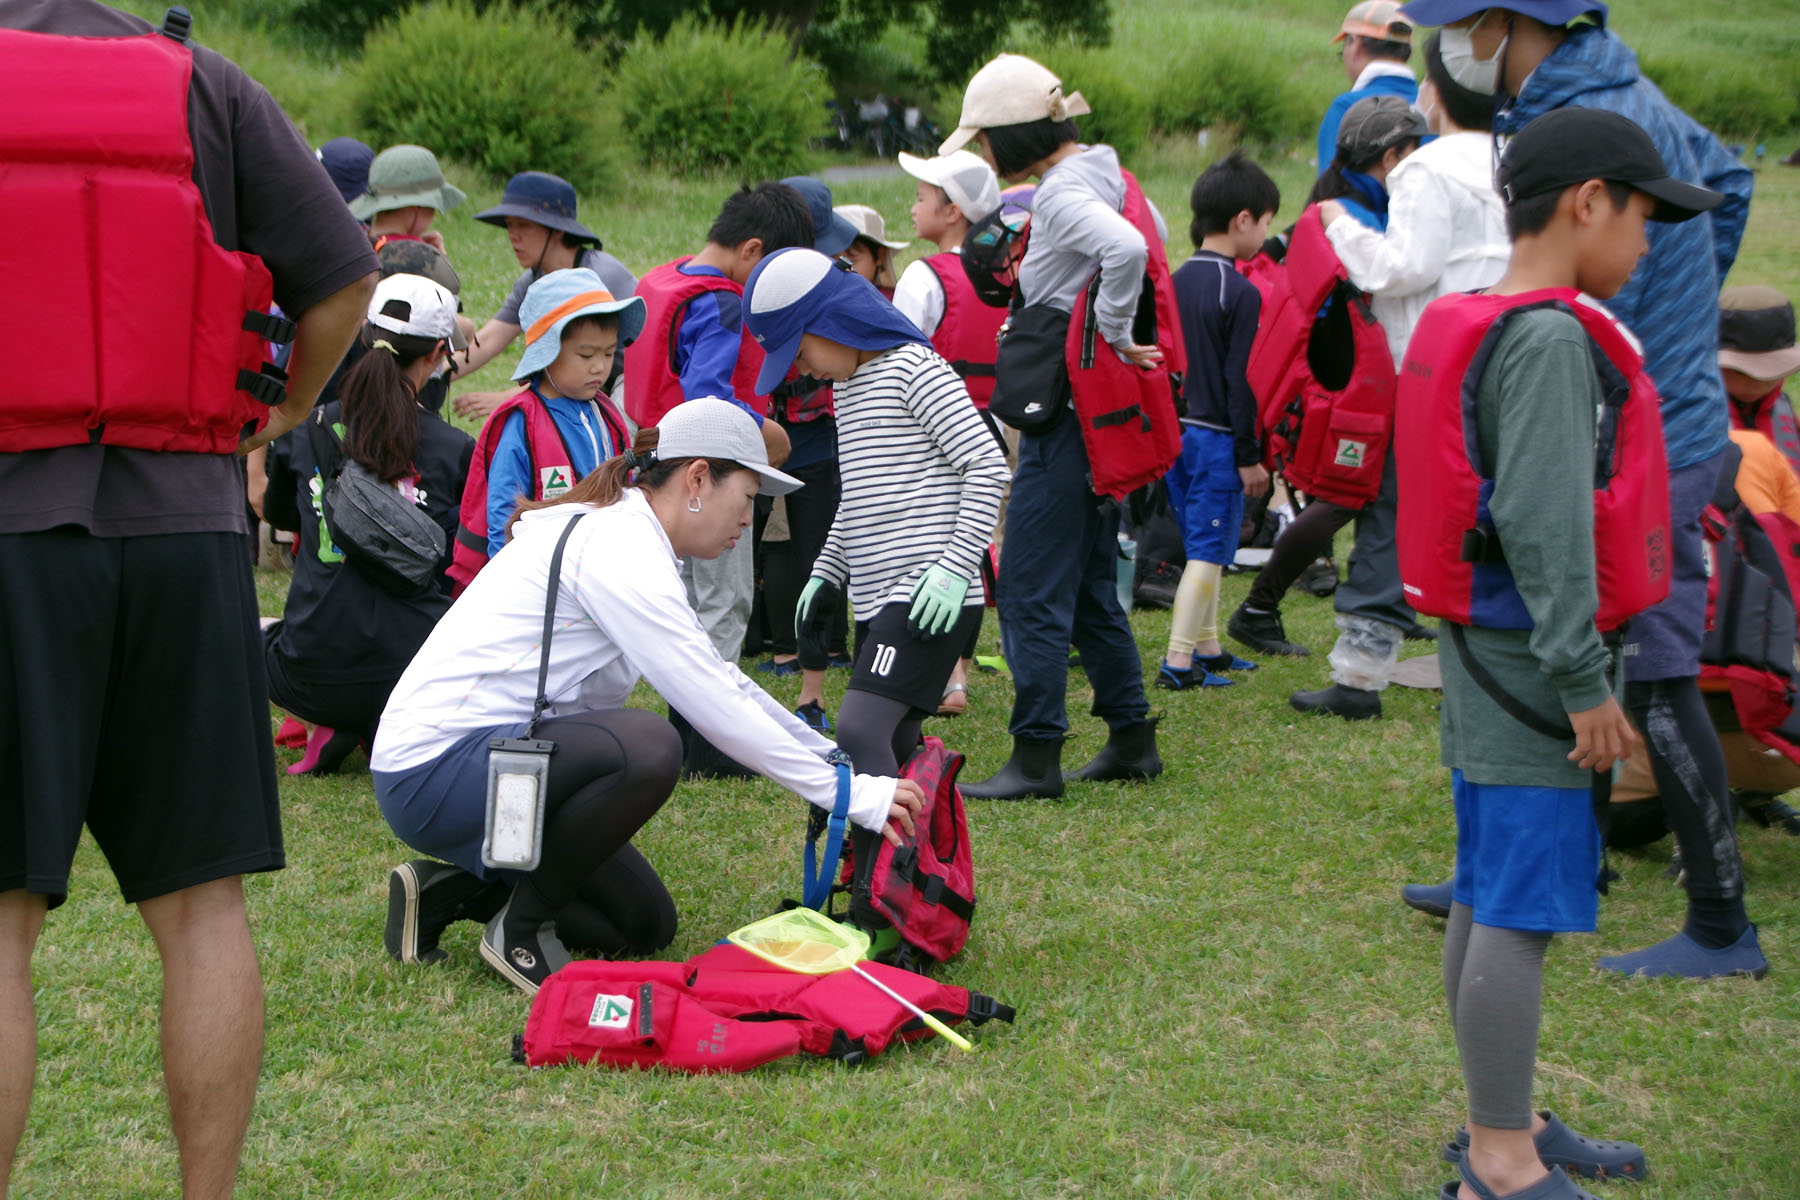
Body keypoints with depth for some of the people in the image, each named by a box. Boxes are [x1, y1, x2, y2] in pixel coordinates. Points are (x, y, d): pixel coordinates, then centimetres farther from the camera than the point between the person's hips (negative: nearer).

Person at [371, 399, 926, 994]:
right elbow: (714, 706, -23)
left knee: (645, 925, 9)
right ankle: (520, 929, -12)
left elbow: (720, 679, 19)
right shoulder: (623, 553, -19)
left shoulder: (623, 534, 11)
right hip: (432, 769, -10)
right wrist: (852, 795, -19)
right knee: (646, 747, -32)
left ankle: (450, 890, 14)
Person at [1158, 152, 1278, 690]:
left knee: (1201, 546, 18)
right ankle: (1178, 661, -3)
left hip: (1176, 432, 8)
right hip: (1217, 438, -8)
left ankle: (1207, 648, 27)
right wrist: (1250, 457, -11)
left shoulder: (1177, 280, 7)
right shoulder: (1240, 293, -15)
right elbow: (1240, 381, -17)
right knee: (1208, 550, -2)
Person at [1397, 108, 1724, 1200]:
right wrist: (1582, 679, -20)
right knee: (1518, 914, -4)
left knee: (1488, 898, 16)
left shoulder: (1471, 328, 13)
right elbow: (1544, 524, -23)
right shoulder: (1552, 340, -18)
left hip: (1488, 661, 10)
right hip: (1528, 672, -10)